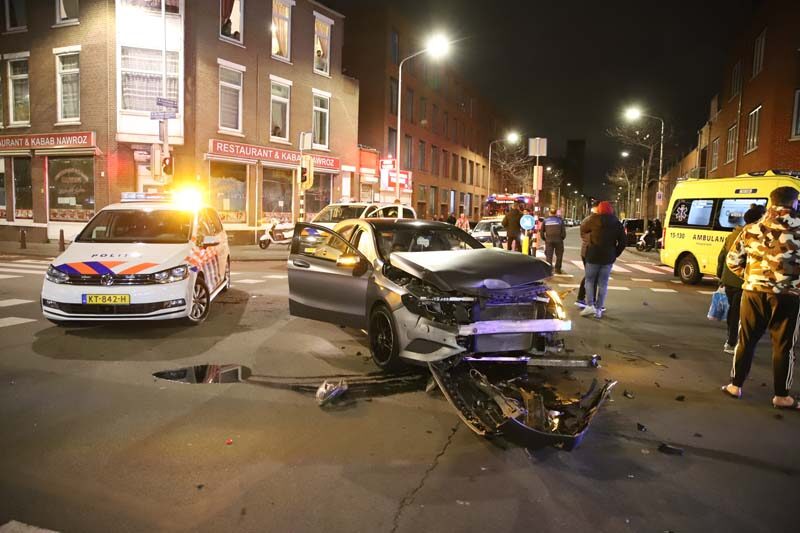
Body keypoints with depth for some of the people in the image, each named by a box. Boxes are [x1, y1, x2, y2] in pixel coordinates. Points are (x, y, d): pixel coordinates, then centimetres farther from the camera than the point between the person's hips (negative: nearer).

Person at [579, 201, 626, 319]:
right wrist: (614, 254, 10)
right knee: (603, 283, 7)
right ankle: (598, 309, 8)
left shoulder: (594, 219, -6)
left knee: (590, 280, 10)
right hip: (608, 257, 3)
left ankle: (590, 305, -2)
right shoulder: (617, 223, 4)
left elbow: (583, 228, 8)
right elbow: (622, 243, 4)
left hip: (593, 255, -2)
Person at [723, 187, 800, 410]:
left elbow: (732, 260, 8)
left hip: (754, 292, 2)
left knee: (746, 340, 13)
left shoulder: (751, 229, 2)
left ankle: (735, 385, 20)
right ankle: (781, 396, 17)